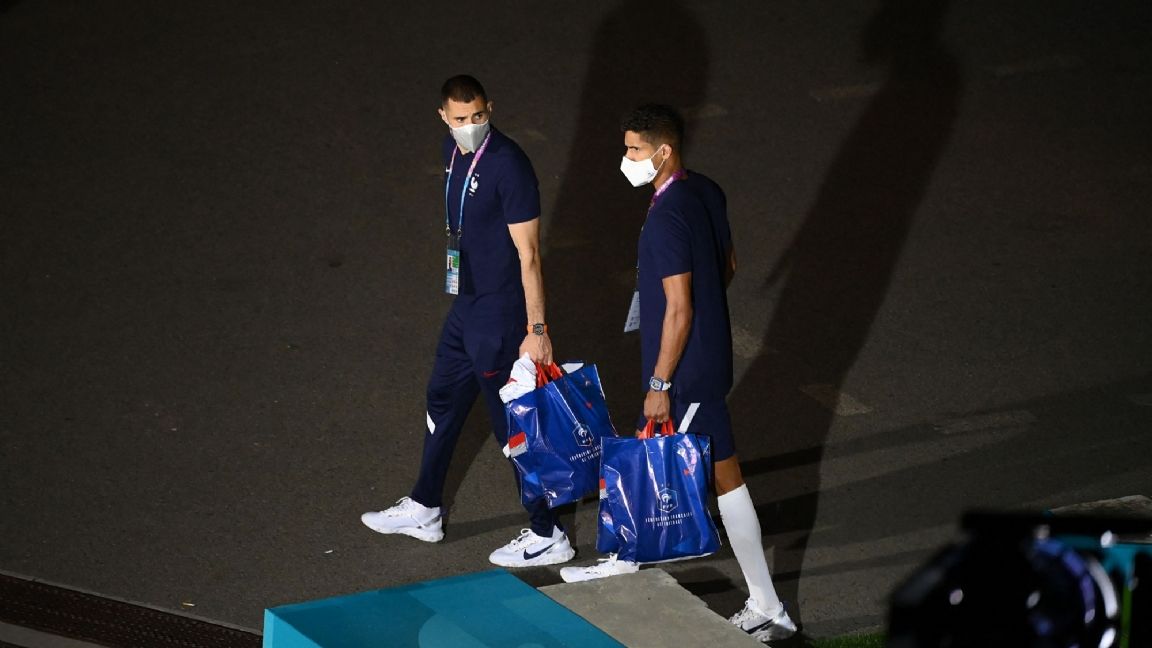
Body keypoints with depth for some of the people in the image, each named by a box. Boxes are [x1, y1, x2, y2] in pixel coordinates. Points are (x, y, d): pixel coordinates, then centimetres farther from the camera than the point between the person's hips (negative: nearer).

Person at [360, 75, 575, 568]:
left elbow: (528, 254, -22)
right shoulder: (454, 149, 2)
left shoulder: (509, 166, -24)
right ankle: (424, 510, 41)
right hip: (466, 304, 9)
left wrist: (536, 330, -22)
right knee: (443, 399, 23)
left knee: (512, 424, 0)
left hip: (499, 315, -9)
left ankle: (547, 536, 13)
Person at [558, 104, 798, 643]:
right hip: (709, 350, 10)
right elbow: (727, 265, 14)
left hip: (687, 366, -9)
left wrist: (660, 384, -18)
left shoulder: (667, 217, -26)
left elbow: (679, 310, -25)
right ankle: (627, 561, 44)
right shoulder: (706, 192, 2)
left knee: (723, 477, -2)